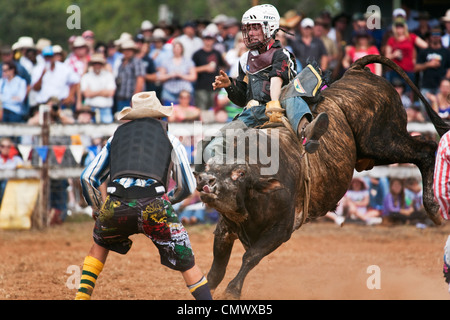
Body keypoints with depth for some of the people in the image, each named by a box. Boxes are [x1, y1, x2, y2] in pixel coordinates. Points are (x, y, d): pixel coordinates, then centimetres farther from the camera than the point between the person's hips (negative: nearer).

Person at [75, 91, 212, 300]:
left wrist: (98, 211, 40)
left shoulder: (118, 135, 28)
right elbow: (188, 187, 26)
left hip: (116, 205, 2)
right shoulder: (170, 139, 24)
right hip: (154, 205, -2)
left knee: (100, 245, 32)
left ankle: (82, 297, 25)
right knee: (186, 264, 7)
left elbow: (88, 178, 26)